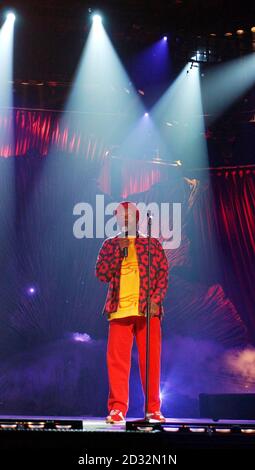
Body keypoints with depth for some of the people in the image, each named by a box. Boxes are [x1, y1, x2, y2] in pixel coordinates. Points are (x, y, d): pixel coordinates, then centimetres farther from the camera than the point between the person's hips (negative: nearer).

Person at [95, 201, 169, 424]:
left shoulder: (153, 245, 13)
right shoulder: (110, 245, 14)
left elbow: (163, 275, 8)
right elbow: (102, 274, 3)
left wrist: (156, 299, -6)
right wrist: (119, 251, -5)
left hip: (148, 310, 0)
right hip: (120, 311, 0)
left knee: (151, 360, 1)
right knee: (117, 360, -4)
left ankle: (153, 409, 8)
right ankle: (117, 409, 0)